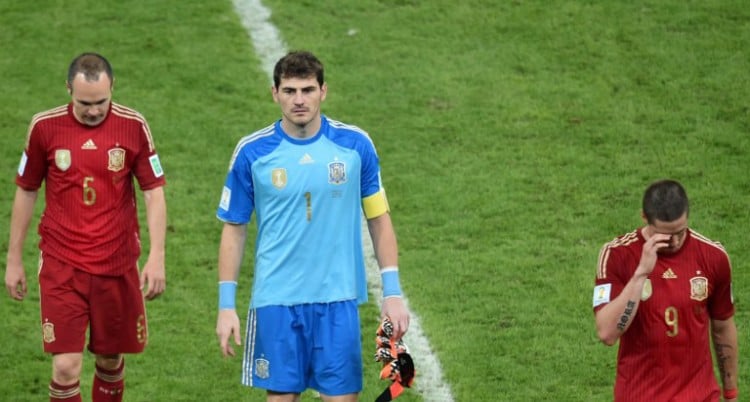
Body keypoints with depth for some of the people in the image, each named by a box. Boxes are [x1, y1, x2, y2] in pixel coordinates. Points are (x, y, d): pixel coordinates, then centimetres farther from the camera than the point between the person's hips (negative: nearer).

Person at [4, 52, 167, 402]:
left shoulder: (133, 126, -4)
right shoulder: (45, 127, -4)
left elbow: (154, 192, 0)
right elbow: (26, 192, 7)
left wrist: (156, 257, -9)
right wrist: (14, 260, 8)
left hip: (117, 265, 1)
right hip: (61, 265, -1)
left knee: (111, 360, 11)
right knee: (66, 368, -10)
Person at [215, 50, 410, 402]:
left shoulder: (356, 145, 0)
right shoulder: (252, 152, -2)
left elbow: (379, 219, 7)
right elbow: (234, 229, 5)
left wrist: (392, 293, 2)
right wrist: (226, 305, 1)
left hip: (338, 299, 0)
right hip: (275, 302, 0)